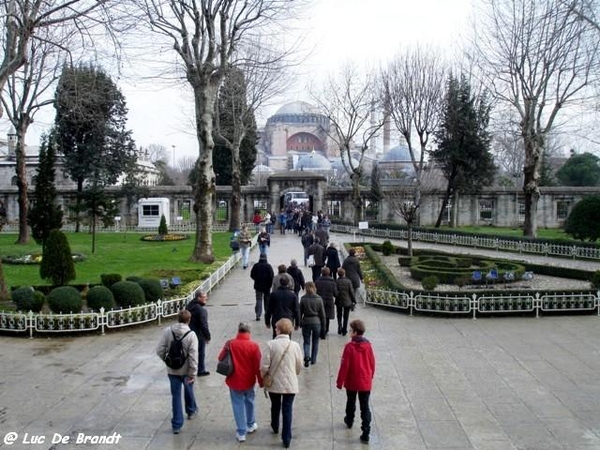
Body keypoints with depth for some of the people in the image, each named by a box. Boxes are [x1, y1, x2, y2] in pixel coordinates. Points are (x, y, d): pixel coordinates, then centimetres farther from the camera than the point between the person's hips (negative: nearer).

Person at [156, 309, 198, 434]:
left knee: (176, 396, 9)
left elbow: (160, 350, -9)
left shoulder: (167, 331, -11)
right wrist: (193, 373, -12)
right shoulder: (191, 335, -18)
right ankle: (191, 411, 47)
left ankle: (177, 425, 11)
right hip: (186, 370, -1)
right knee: (188, 390, 26)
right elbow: (193, 356, -19)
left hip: (172, 370, 1)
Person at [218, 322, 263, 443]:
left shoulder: (230, 344, -11)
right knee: (249, 402, 22)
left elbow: (221, 358, 2)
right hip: (249, 380, 1)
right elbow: (258, 366, -10)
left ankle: (241, 433, 12)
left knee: (238, 405, 9)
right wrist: (261, 381, 0)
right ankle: (251, 425, 38)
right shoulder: (254, 345, -14)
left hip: (234, 380, 0)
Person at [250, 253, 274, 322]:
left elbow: (252, 275, 2)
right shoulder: (268, 266, -9)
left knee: (258, 300, 3)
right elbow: (272, 276, -12)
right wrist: (270, 284, 0)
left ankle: (258, 315, -9)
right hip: (266, 286, -1)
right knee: (267, 300, 15)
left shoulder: (256, 266, -4)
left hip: (258, 286, 1)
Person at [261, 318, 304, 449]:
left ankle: (275, 427, 46)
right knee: (287, 410, 8)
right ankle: (286, 439, 11)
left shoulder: (271, 344, -16)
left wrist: (263, 378, 7)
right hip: (290, 384, 0)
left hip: (274, 383, 0)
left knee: (275, 406, 23)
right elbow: (299, 366, -1)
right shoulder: (295, 345, -10)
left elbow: (264, 366, -13)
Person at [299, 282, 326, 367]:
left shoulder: (303, 299, -8)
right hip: (316, 322, 0)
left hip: (306, 322, 0)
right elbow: (322, 313, -2)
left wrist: (300, 322, 10)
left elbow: (300, 312, -2)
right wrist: (323, 325, 7)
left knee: (306, 341, 8)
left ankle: (307, 356, -14)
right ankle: (313, 359, 20)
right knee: (315, 342, 15)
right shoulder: (319, 299, -7)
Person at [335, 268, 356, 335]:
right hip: (347, 302, 0)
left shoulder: (336, 282, -13)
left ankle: (339, 329, 12)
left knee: (339, 316, 18)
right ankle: (344, 331, 16)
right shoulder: (348, 281, -13)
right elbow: (351, 292, -8)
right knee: (345, 317, 11)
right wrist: (354, 301, 2)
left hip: (339, 302, 1)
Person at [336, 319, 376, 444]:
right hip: (366, 382, 2)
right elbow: (372, 364, 4)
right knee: (365, 407, 4)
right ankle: (366, 433, -1)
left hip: (351, 382, -2)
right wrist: (370, 377, 20)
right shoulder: (368, 345, -6)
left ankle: (349, 421, 45)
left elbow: (344, 366, -16)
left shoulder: (350, 346, -18)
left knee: (351, 402, 23)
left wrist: (339, 382, -5)